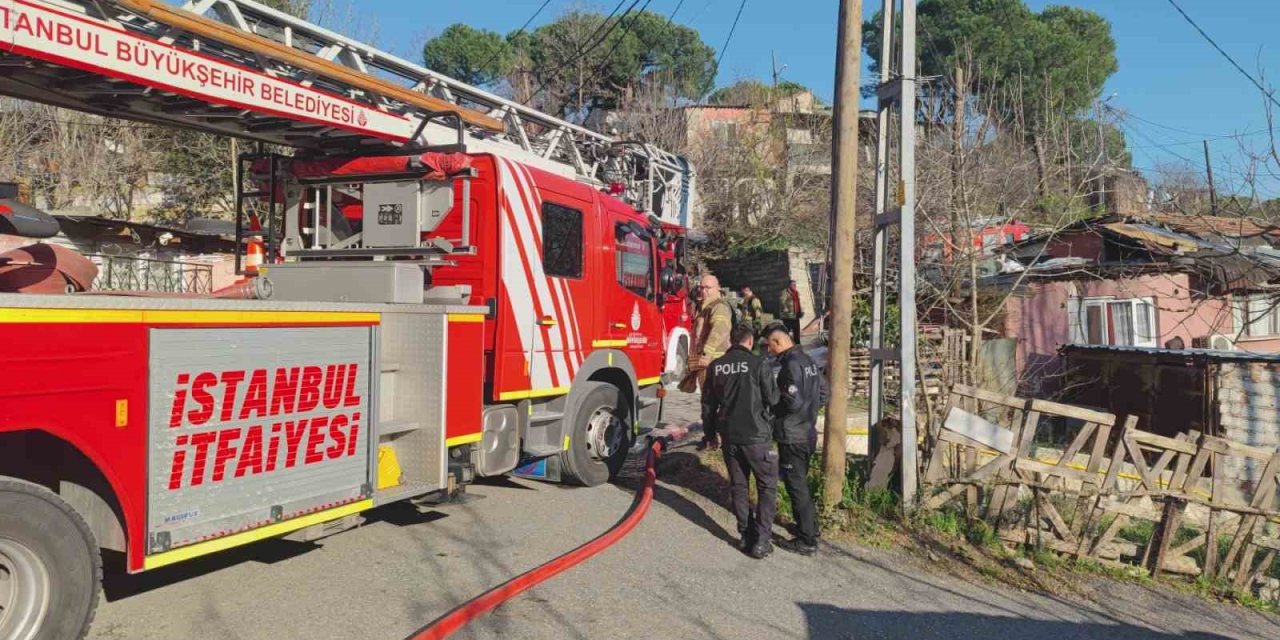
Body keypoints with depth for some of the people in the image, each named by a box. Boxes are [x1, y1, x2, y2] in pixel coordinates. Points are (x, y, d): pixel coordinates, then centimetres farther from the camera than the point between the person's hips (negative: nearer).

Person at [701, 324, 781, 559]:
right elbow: (772, 398, -8)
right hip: (756, 435, -4)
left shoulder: (716, 366, 4)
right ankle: (761, 540, 2)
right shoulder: (757, 364, -11)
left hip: (729, 436, 4)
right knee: (767, 486, 7)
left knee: (738, 486, 15)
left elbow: (708, 403, 10)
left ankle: (746, 536, 20)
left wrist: (710, 433, 21)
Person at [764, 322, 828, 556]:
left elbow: (793, 402, -25)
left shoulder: (791, 364, -20)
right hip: (808, 433, 9)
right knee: (801, 483, 21)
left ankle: (806, 541, 8)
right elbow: (823, 395, 16)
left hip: (792, 437, -9)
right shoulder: (808, 361, 9)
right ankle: (810, 529, 32)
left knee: (796, 487, 0)